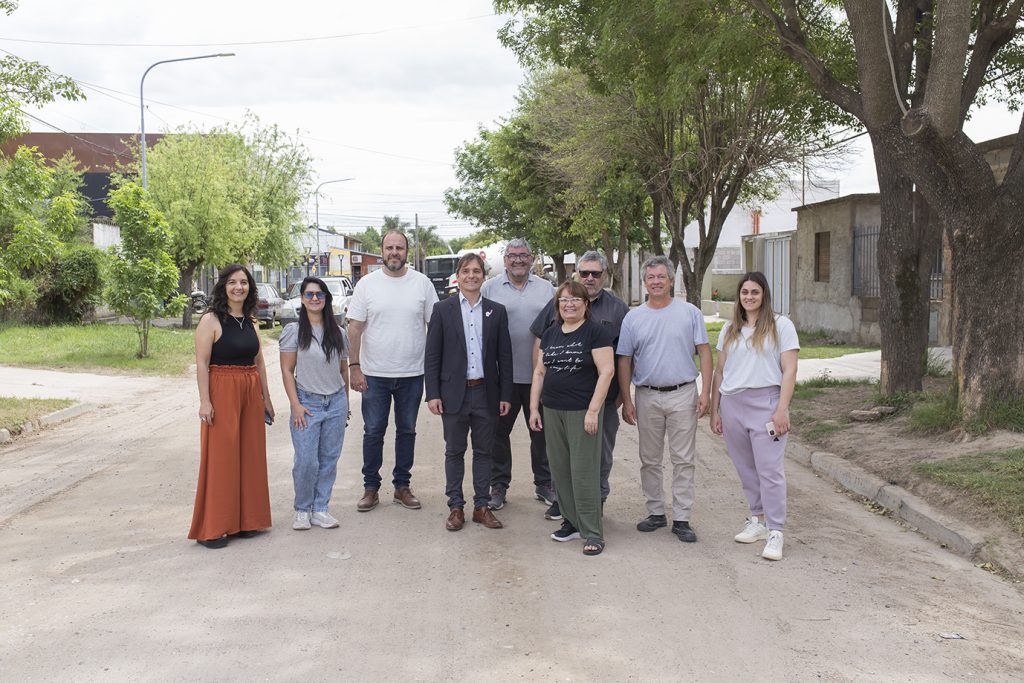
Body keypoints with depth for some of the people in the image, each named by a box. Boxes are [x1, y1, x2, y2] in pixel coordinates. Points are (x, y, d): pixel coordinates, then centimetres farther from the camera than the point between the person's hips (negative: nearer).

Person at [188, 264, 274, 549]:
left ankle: (245, 520, 21)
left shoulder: (250, 321, 13)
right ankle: (212, 528, 5)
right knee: (220, 458, -3)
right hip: (222, 392, -6)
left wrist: (266, 398, 15)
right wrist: (205, 401, -18)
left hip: (250, 393, 7)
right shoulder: (211, 320, -7)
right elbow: (202, 363, -11)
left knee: (250, 456, 9)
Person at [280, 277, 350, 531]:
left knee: (329, 459, 5)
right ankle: (302, 510, 13)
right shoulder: (293, 330, -3)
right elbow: (287, 371, -4)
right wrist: (296, 405, -10)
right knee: (306, 461, -5)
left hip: (336, 403, 3)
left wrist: (345, 403, 13)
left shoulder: (338, 332, 7)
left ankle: (319, 509, 16)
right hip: (307, 402, -3)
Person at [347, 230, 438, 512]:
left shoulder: (422, 283, 1)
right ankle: (371, 488, 16)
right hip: (374, 373, -1)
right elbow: (354, 328, -1)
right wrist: (354, 366, -7)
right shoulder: (367, 284, -1)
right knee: (373, 431, 5)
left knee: (407, 431, 11)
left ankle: (402, 486, 23)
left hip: (412, 374, 1)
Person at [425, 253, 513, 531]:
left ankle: (482, 506, 19)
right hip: (454, 393, -1)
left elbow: (504, 356, 5)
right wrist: (432, 394, -8)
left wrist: (505, 394, 0)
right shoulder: (442, 309, 0)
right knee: (454, 452, 8)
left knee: (484, 451, 9)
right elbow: (432, 355, -1)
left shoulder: (497, 311, 5)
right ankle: (455, 507, 17)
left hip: (486, 393, 2)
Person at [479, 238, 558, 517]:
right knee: (499, 432, 7)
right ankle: (499, 486, 19)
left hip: (539, 375, 2)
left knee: (541, 431, 9)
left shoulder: (546, 289, 8)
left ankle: (544, 484, 22)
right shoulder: (489, 288, 1)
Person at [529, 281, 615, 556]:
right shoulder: (550, 334, 13)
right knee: (560, 468, 9)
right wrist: (534, 408, 10)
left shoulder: (595, 332, -6)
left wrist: (593, 410, -17)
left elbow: (607, 371, -12)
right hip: (553, 412, 6)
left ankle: (593, 532, 3)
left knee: (584, 471, -5)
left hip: (582, 412, -6)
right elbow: (539, 372, 16)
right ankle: (571, 522, 22)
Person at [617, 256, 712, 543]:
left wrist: (705, 392, -8)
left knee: (683, 460, 2)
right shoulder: (633, 317, 5)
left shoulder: (690, 312, 1)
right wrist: (626, 400, 2)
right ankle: (656, 512, 23)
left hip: (683, 395, -2)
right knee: (650, 460, 10)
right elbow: (624, 361, 6)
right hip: (647, 397, 2)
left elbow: (704, 352, 1)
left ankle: (681, 519, 9)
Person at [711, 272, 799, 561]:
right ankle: (757, 521, 23)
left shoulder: (781, 325, 0)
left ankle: (775, 534, -3)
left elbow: (789, 371, -5)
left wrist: (782, 410, -12)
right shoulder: (729, 329, 13)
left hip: (765, 402, -4)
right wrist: (714, 410, 11)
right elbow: (719, 371, 15)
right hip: (732, 404, 5)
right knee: (746, 469, 10)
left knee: (770, 469, -7)